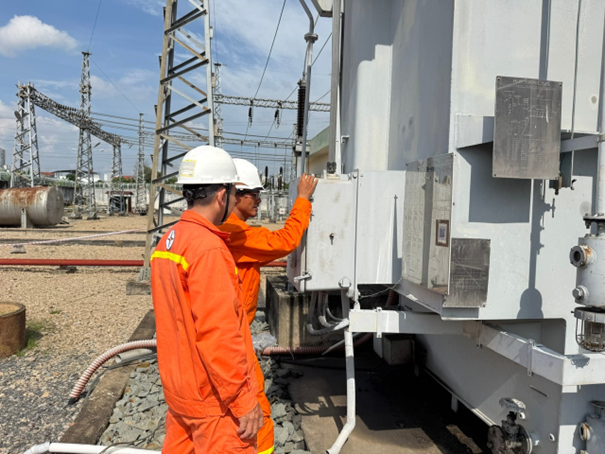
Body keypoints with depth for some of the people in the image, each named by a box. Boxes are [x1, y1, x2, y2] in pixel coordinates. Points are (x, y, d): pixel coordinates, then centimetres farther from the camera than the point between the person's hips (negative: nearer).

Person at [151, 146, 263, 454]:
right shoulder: (208, 248, -23)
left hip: (180, 389, 9)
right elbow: (219, 334, -26)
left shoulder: (167, 242, 6)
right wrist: (244, 401, -19)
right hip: (214, 398, -9)